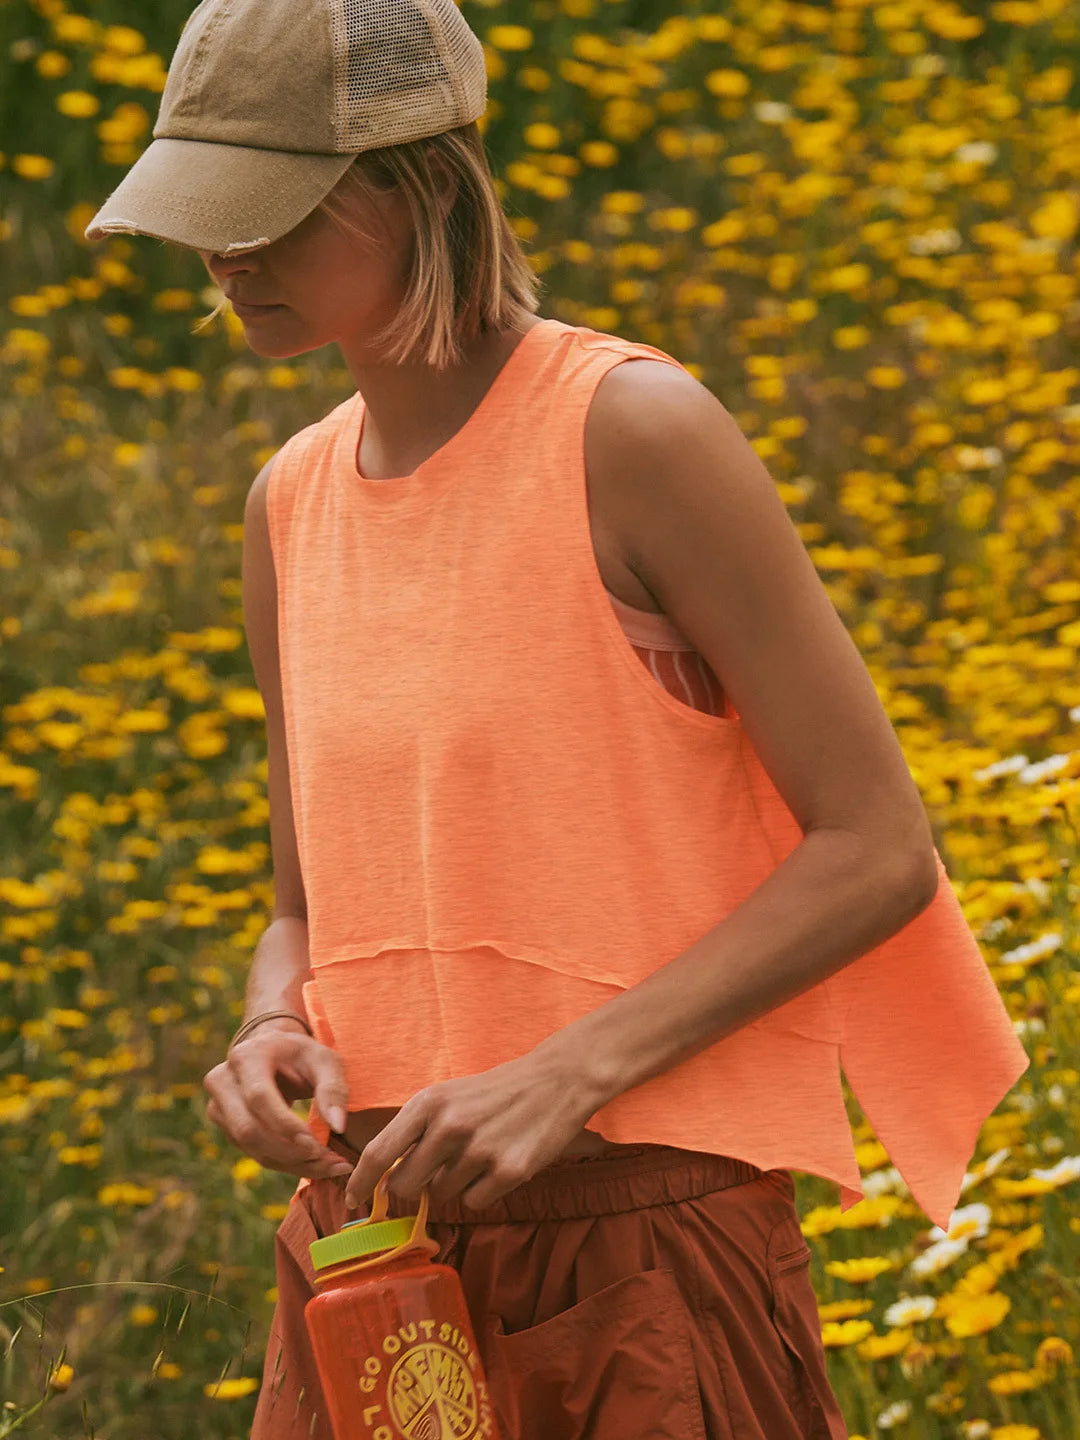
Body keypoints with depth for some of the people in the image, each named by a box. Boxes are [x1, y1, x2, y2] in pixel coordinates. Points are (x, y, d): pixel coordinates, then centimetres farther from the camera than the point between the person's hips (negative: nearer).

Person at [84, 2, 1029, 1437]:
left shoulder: (636, 431, -10)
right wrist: (271, 1039, -5)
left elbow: (879, 851, -10)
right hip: (376, 1252, 6)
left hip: (642, 1240, -5)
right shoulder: (293, 504, 10)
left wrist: (566, 1074, -18)